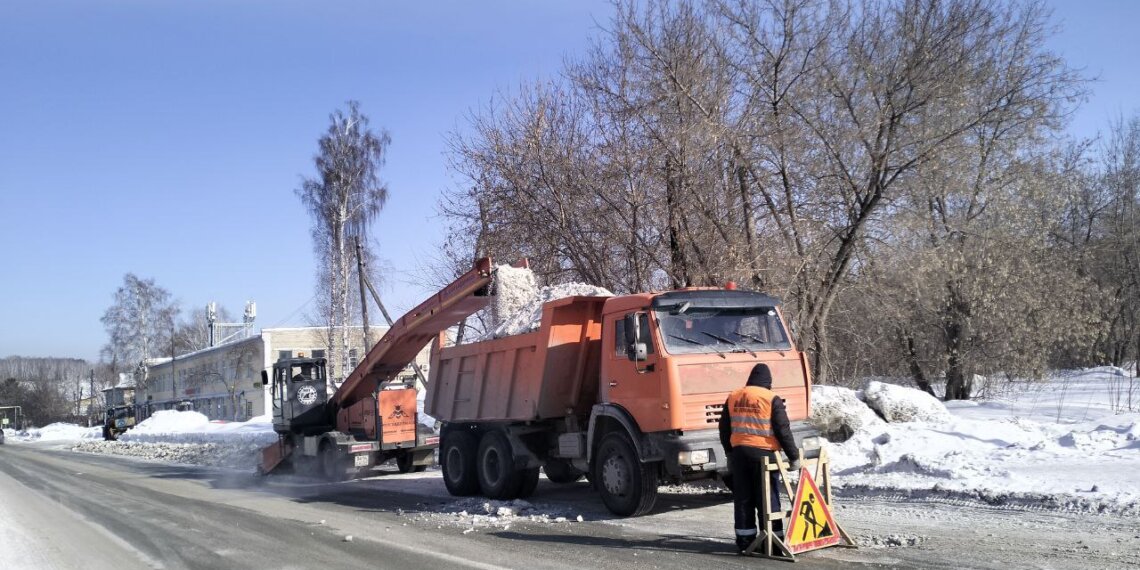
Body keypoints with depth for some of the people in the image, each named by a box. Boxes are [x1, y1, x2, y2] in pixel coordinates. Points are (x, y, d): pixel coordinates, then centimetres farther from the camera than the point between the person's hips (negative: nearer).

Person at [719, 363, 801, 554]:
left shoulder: (733, 398, 9)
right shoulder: (771, 399, -7)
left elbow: (724, 429, 15)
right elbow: (783, 431, -8)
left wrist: (730, 452, 26)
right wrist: (794, 457, -1)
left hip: (739, 452, 4)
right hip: (764, 453, -4)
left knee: (743, 498, 10)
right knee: (767, 498, 2)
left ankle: (744, 540, 14)